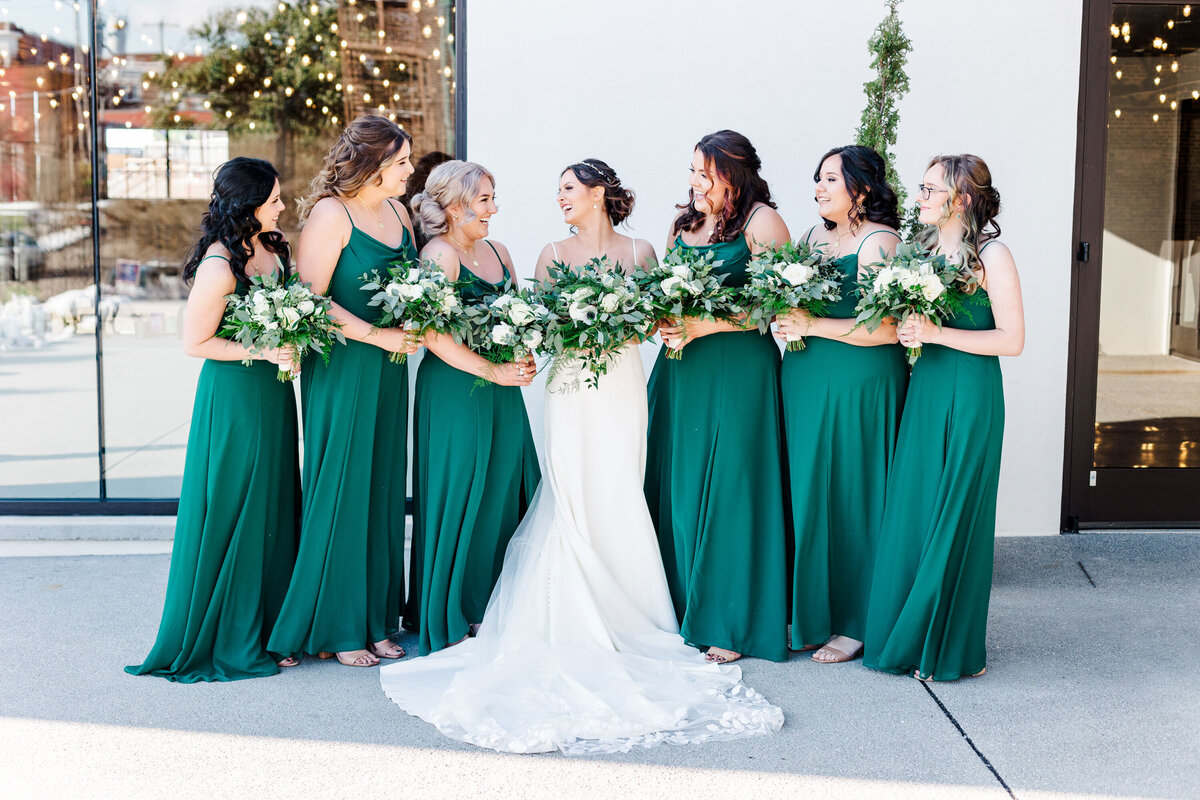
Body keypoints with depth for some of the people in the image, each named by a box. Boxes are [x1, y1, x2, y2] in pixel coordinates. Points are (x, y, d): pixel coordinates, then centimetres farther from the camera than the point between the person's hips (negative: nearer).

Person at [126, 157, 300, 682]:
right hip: (234, 397, -8)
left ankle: (268, 627, 25)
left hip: (272, 392, 8)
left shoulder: (273, 244, 3)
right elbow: (196, 343, -15)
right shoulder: (218, 268, -21)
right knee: (234, 515, 2)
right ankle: (232, 641, 15)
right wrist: (261, 350, -19)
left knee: (272, 511, 13)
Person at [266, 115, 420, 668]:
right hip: (341, 370, -7)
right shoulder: (331, 213, -11)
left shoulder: (397, 211, 12)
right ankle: (335, 627, 8)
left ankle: (375, 619, 19)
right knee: (341, 492, -2)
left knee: (382, 491, 10)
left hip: (388, 371, 8)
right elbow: (310, 297, -16)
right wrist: (377, 335, -17)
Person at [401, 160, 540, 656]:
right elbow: (433, 334, -20)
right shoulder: (439, 254, -11)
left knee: (506, 491, 8)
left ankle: (495, 608, 20)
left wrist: (525, 360, -1)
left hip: (503, 392, 7)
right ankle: (450, 620, 11)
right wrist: (494, 372, -19)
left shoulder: (498, 252, 14)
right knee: (459, 498, -1)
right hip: (454, 389, -7)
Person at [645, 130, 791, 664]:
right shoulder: (684, 220, 16)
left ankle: (732, 624, 6)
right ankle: (681, 606, 16)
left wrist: (708, 325, -17)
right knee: (677, 484, 5)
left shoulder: (761, 222, -5)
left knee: (728, 487, -3)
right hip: (681, 365, 6)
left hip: (738, 366, -6)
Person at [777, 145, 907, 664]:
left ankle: (855, 622, 11)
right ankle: (811, 615, 21)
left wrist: (812, 325, -18)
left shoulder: (879, 243, -11)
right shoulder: (816, 235, 13)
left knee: (850, 497, -1)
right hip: (806, 382, 8)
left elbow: (886, 328, -18)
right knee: (807, 492, 10)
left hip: (859, 384, -7)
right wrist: (783, 319, 2)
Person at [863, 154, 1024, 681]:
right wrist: (907, 332, -1)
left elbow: (1011, 340, -12)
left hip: (970, 394, -7)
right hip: (924, 388, 7)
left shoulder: (991, 256, -9)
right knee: (910, 509, 7)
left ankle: (953, 648, 13)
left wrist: (936, 333, -17)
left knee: (955, 515, 0)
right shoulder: (926, 249, 12)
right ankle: (907, 636, 19)